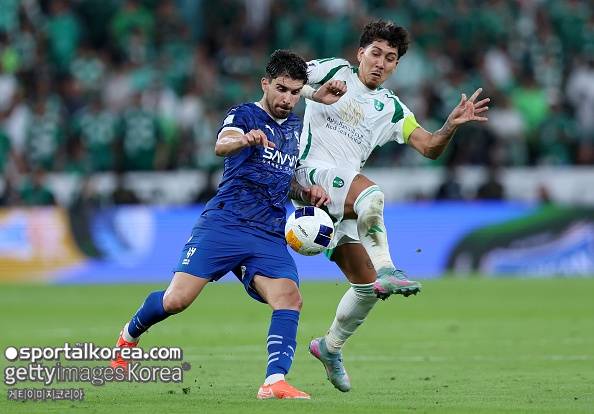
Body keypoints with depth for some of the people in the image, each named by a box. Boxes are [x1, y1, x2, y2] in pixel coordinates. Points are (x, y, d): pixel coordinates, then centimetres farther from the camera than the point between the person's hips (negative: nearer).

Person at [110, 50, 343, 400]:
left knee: (290, 299, -20)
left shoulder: (296, 128, 20)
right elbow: (221, 145, -23)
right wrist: (245, 139, -47)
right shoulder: (244, 115, 0)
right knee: (176, 300, -9)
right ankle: (130, 335, 22)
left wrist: (307, 193, 10)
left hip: (270, 237, 5)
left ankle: (275, 382, -26)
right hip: (225, 223, -5)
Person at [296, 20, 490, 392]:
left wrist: (453, 125, -9)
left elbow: (430, 147, 11)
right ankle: (386, 270, -40)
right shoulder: (334, 71, 6)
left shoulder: (391, 108, 16)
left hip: (340, 202, 6)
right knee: (371, 194, -36)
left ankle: (330, 346, 25)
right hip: (311, 172, -6)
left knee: (366, 285, 5)